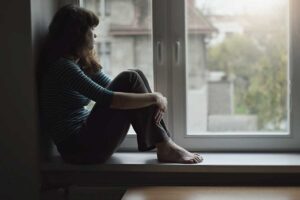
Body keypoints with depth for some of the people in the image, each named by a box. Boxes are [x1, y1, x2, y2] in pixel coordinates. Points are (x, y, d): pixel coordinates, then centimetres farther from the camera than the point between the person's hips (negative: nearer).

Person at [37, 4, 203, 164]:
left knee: (135, 75, -1)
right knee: (129, 79, -15)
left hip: (86, 133, 9)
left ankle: (163, 144, -7)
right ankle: (164, 147, -9)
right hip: (80, 148, -9)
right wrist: (154, 98, -14)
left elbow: (114, 88, 11)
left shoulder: (80, 63, 13)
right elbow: (108, 99, -25)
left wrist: (152, 101, -5)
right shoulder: (63, 66, -18)